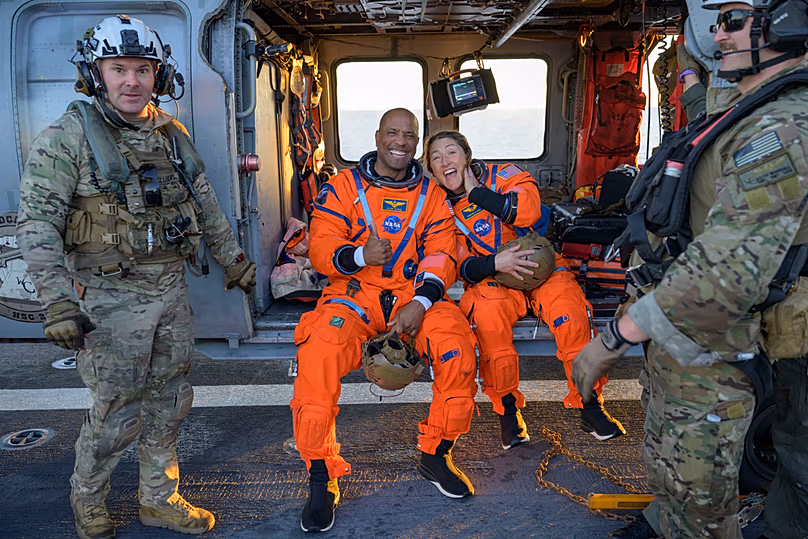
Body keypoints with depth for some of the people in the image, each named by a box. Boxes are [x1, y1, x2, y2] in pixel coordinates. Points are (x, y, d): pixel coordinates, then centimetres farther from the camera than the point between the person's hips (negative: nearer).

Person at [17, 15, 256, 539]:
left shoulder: (172, 133, 9)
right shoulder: (66, 138, -9)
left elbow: (204, 201, 18)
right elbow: (37, 224, -13)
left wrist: (232, 256, 22)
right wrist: (57, 300, -23)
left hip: (171, 289, 6)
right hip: (110, 298, -5)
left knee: (170, 402, 14)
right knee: (118, 414, 3)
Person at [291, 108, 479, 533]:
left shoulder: (430, 193, 13)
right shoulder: (343, 186, 6)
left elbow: (441, 252, 3)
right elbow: (320, 248, -2)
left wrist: (421, 303, -15)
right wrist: (359, 255, -25)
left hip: (415, 294, 2)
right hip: (354, 294, -1)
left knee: (459, 347, -24)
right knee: (317, 356, -29)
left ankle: (435, 454, 1)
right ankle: (321, 478, -9)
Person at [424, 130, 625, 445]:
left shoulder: (503, 175, 2)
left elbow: (527, 211, -20)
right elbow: (459, 266, -2)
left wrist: (476, 192, -12)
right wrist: (494, 263, -22)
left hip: (539, 266, 0)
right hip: (491, 278, 0)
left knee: (569, 310, -29)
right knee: (488, 313, -34)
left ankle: (589, 406, -11)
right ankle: (507, 409, -17)